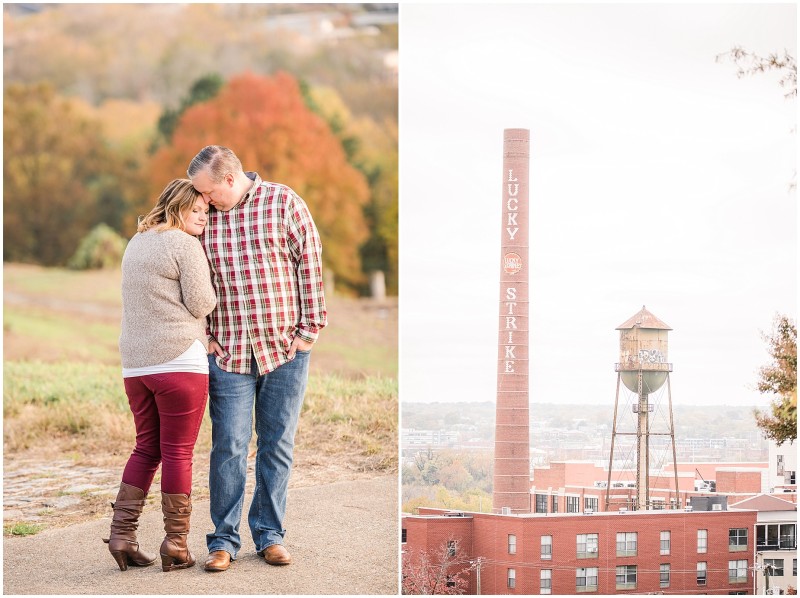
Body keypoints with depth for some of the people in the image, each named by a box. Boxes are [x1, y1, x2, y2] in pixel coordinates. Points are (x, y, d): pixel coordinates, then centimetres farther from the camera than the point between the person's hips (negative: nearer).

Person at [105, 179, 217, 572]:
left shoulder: (136, 244, 18)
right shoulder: (185, 245, -8)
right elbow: (201, 304, -9)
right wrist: (211, 282, 9)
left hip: (136, 363, 7)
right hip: (179, 360, -7)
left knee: (146, 449, 15)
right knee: (178, 453, -1)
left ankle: (122, 534, 6)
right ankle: (176, 546, 3)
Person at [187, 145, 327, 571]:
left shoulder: (283, 203, -2)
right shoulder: (203, 217, 5)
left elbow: (310, 263, -1)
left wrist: (309, 329, -4)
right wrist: (203, 336, 3)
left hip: (285, 347, -1)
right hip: (228, 350, 1)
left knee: (277, 444, 6)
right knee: (228, 447, -3)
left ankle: (269, 535, 15)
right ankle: (223, 540, 5)